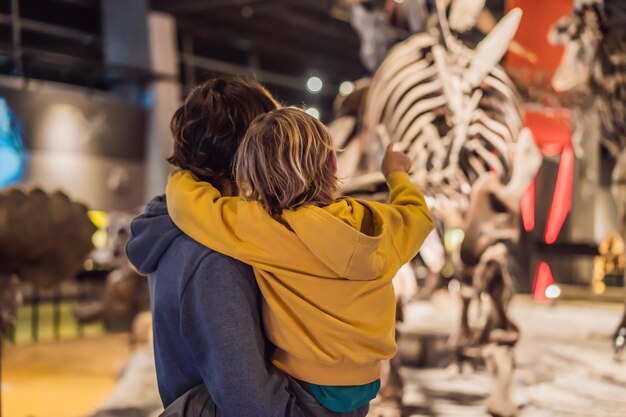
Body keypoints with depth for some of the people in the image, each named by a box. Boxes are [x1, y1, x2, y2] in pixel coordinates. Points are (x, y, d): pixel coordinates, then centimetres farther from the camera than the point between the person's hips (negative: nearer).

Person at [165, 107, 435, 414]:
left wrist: (183, 176, 8)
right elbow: (417, 214, 14)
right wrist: (396, 173, 34)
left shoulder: (261, 227, -23)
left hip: (301, 388, -4)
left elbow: (186, 201, -16)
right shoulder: (378, 224, -8)